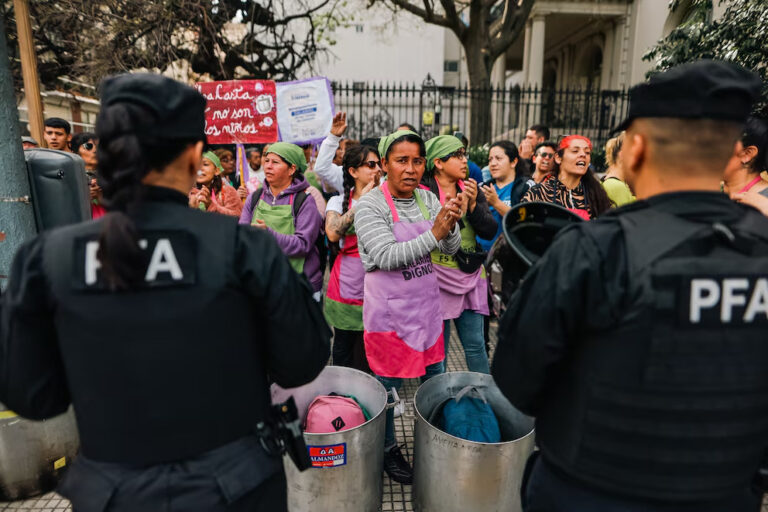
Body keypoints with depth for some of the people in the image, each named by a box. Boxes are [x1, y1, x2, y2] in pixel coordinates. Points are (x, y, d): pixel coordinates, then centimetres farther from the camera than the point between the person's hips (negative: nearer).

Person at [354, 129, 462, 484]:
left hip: (426, 301, 6)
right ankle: (387, 449, 33)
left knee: (435, 378, 19)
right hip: (390, 308, -5)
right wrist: (433, 234, -31)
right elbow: (387, 256, -24)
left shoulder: (428, 199, 3)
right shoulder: (370, 205, -14)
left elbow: (451, 248, 0)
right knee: (388, 384, 10)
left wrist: (450, 226, -22)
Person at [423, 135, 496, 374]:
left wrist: (473, 205, -11)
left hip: (470, 275, 4)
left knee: (475, 344, 10)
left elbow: (490, 231, 3)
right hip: (437, 277, -4)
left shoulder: (471, 189, 10)